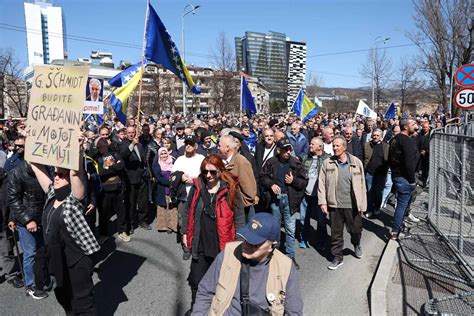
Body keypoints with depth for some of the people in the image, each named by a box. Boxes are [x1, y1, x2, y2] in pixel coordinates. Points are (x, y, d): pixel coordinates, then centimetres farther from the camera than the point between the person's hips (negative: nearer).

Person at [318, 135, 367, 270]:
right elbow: (322, 183, -1)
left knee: (356, 230, 15)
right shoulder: (327, 163, -1)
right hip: (334, 205, 0)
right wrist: (322, 202, -6)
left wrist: (363, 203, 0)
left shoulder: (356, 162, -2)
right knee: (336, 233, 10)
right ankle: (337, 257, 27)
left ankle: (356, 245, 48)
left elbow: (362, 184, 1)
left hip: (353, 205, 0)